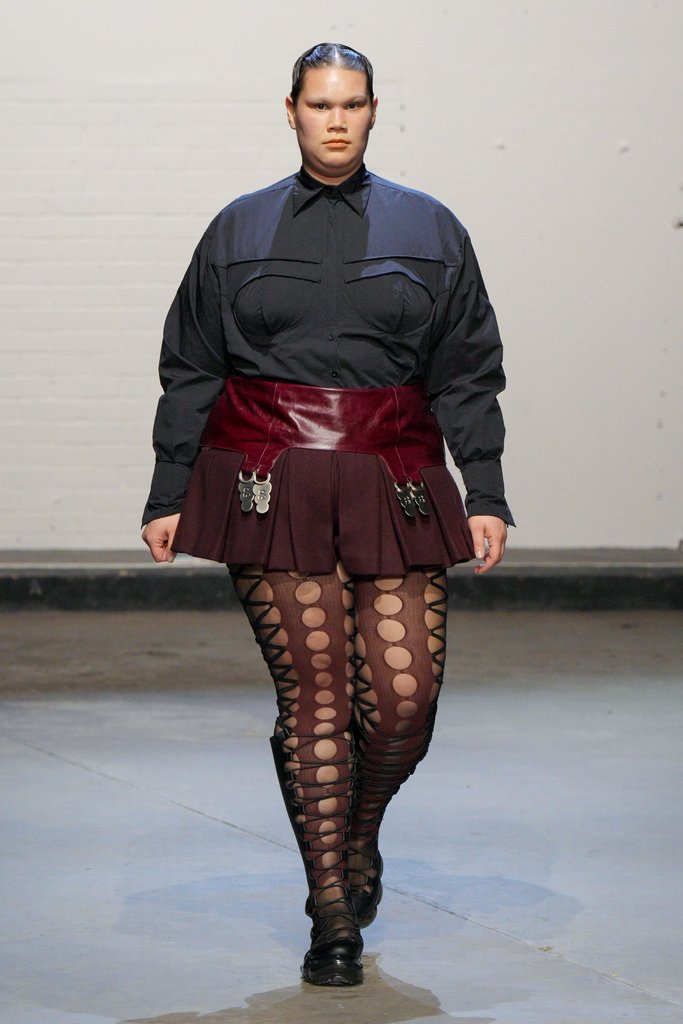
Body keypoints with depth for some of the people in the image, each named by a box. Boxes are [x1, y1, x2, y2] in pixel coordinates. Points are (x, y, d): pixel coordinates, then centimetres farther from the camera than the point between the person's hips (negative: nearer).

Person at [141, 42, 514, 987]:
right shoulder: (238, 231, 10)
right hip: (270, 485, -1)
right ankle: (334, 915, 6)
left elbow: (468, 376, 10)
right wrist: (168, 496, 6)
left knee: (404, 698, -6)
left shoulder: (429, 232, 10)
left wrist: (485, 495, 2)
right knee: (313, 696, -3)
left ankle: (360, 833, 26)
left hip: (393, 491, 1)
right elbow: (190, 373, 12)